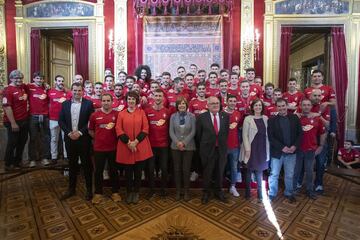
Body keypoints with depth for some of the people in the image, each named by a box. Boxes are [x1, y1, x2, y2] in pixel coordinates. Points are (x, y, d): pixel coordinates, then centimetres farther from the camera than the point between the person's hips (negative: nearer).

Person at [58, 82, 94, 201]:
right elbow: (61, 121, 5)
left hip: (84, 138, -3)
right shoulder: (65, 104, 8)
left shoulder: (88, 103, -3)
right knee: (72, 164, 14)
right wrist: (69, 133, -8)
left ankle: (89, 189, 19)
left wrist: (80, 132, -14)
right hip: (69, 138, 3)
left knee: (86, 164, 6)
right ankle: (71, 188, 29)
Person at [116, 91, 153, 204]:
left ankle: (136, 192, 26)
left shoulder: (142, 112, 4)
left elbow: (145, 129, -3)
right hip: (125, 147, 1)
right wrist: (128, 142, -14)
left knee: (138, 170, 7)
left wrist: (136, 141, -13)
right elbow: (118, 129, -2)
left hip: (140, 146, 0)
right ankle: (129, 192, 27)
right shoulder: (121, 113, 6)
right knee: (128, 171, 9)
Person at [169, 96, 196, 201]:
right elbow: (171, 131, 0)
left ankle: (186, 191, 21)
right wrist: (177, 142, -14)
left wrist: (184, 142, -13)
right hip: (175, 146, 2)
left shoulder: (192, 116, -1)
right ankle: (178, 190, 23)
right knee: (177, 169, 8)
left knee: (186, 169, 4)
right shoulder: (173, 116, 3)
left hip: (188, 147, -1)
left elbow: (193, 131, -5)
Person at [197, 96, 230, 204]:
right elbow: (198, 134, 0)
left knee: (220, 172, 17)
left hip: (221, 149, 3)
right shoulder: (202, 117, -8)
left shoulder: (225, 116, 0)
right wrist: (204, 144, 6)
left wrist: (223, 142, 9)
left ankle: (219, 191, 38)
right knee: (207, 173, 12)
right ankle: (206, 192, 33)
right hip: (208, 149, -2)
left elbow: (226, 131, 9)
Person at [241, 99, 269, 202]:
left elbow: (267, 134, 8)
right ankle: (247, 192, 23)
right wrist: (247, 149, -14)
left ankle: (260, 193, 26)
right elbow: (245, 135, -9)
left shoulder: (265, 118, 5)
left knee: (259, 171, 13)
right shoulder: (248, 119, -7)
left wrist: (267, 148, 4)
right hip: (252, 148, -3)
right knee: (249, 171, 9)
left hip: (262, 148, 3)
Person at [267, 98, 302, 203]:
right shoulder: (272, 120, -5)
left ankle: (289, 193, 33)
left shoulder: (295, 118, 3)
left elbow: (300, 133, 3)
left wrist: (295, 146, -11)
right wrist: (282, 147, -17)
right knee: (274, 174, 6)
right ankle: (272, 194, 21)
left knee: (289, 175, 15)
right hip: (277, 152, -2)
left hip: (291, 151, 2)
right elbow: (271, 137, -9)